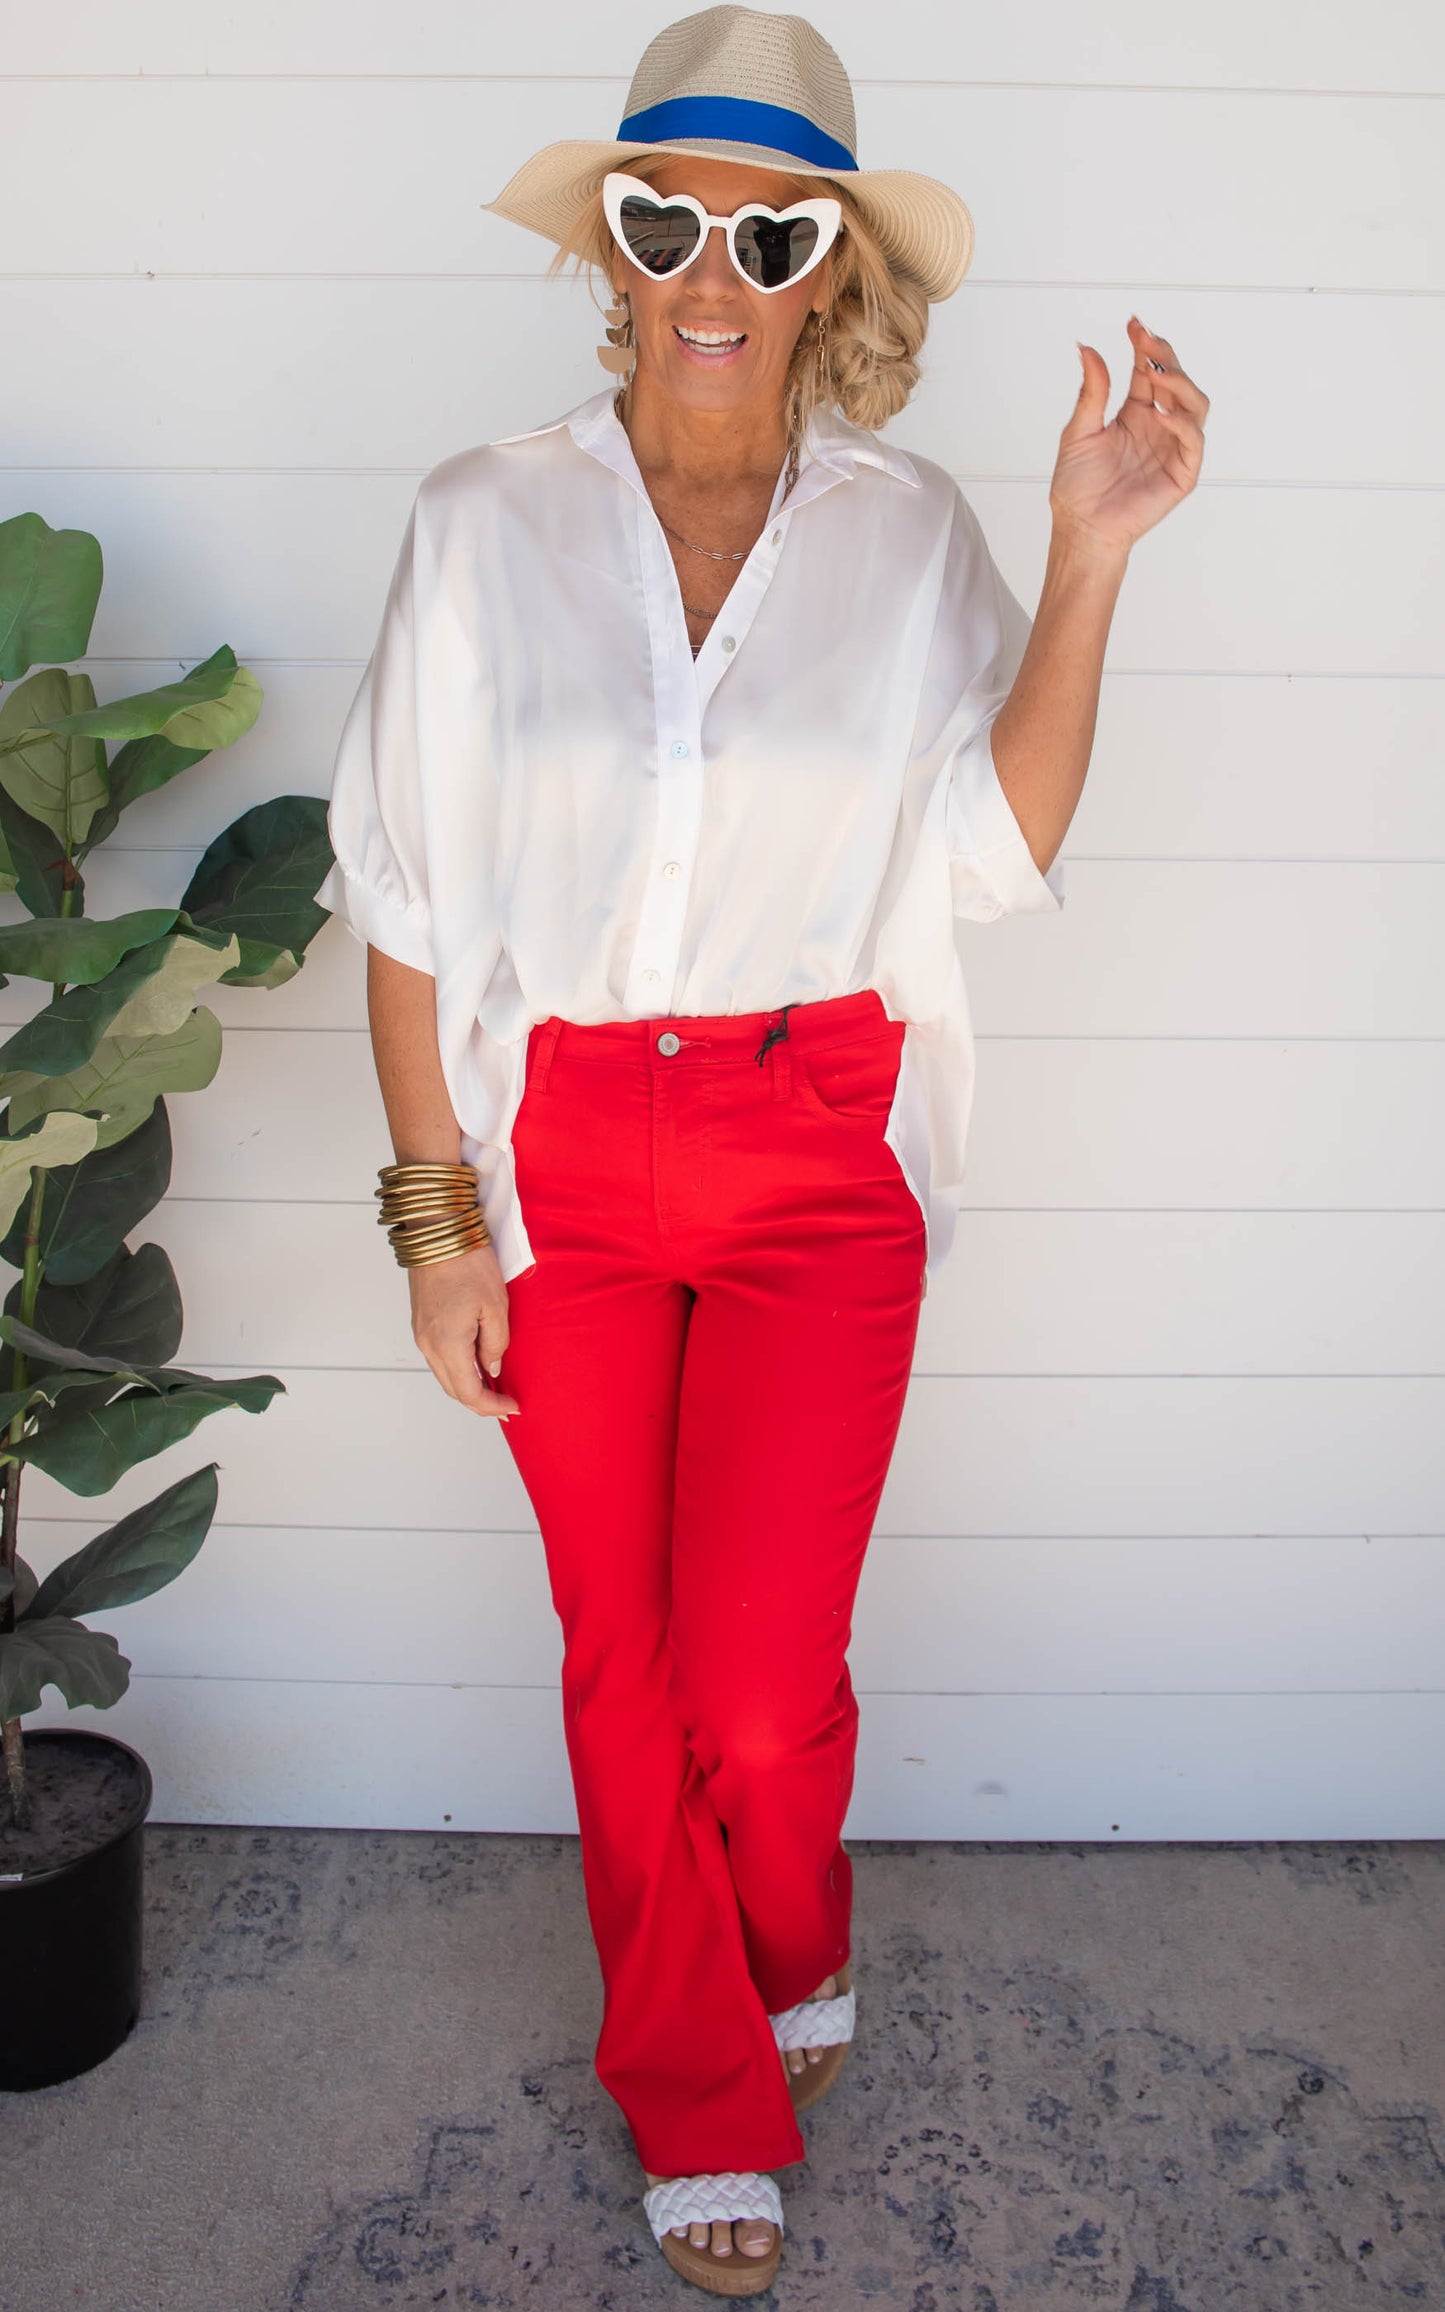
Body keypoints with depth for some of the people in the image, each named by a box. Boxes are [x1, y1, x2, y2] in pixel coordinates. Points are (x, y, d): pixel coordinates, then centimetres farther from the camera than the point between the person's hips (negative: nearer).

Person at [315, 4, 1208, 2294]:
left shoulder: (909, 529, 1)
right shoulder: (487, 521, -2)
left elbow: (1005, 850, -5)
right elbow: (408, 899, 0)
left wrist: (1092, 556, -11)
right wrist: (439, 1215, -2)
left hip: (820, 1158, 0)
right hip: (561, 1155, 1)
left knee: (760, 1691, -3)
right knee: (622, 1664, 11)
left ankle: (792, 1953, 36)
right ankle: (707, 2101, 37)